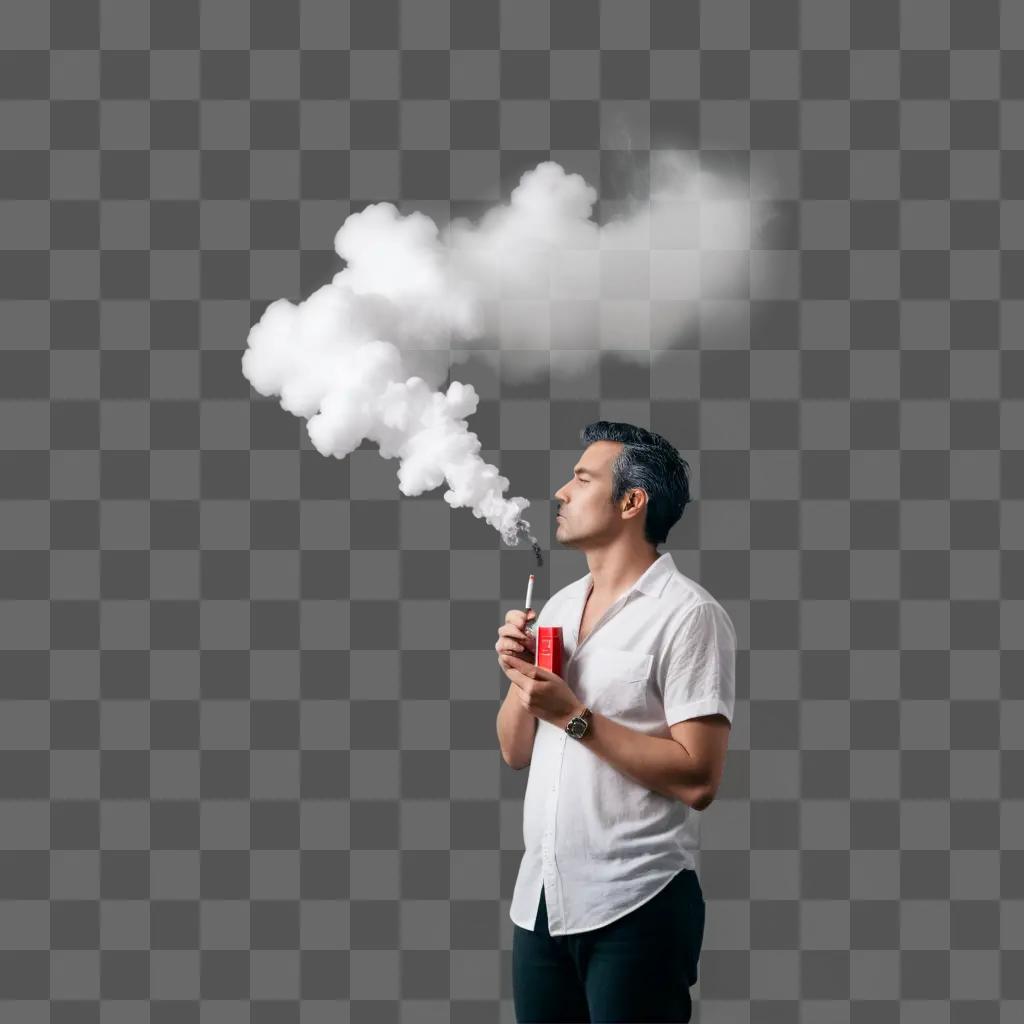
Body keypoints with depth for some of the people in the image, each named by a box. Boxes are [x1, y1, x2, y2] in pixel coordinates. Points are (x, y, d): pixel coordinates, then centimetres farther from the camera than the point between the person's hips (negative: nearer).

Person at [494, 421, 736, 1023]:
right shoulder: (558, 605, 10)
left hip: (635, 907, -7)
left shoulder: (688, 614, -12)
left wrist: (573, 716, -19)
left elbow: (698, 780, -19)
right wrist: (520, 678, -4)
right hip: (540, 898, 7)